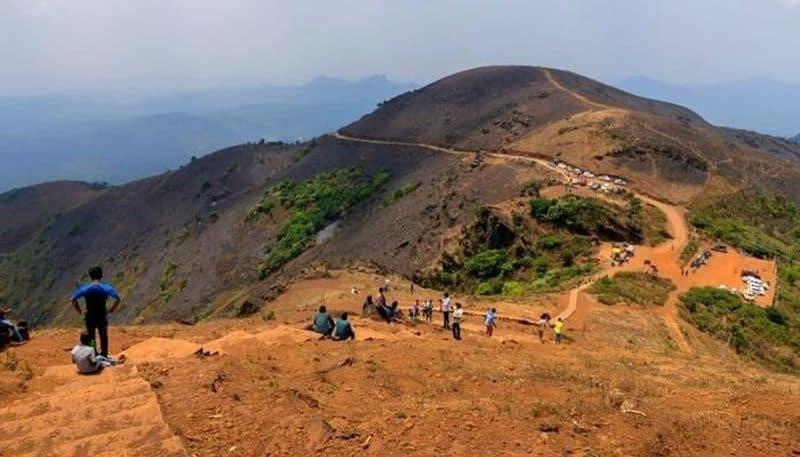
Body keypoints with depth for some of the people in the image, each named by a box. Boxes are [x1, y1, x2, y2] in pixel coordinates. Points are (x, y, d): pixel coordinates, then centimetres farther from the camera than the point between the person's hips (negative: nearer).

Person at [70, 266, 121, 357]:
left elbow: (73, 300, -7)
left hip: (89, 318, 1)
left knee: (90, 339, 14)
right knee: (103, 338, 14)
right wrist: (111, 310, -2)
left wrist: (80, 311, 0)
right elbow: (118, 299, -11)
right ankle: (104, 357, 19)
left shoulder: (84, 289, -6)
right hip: (102, 317, -1)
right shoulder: (106, 288, -9)